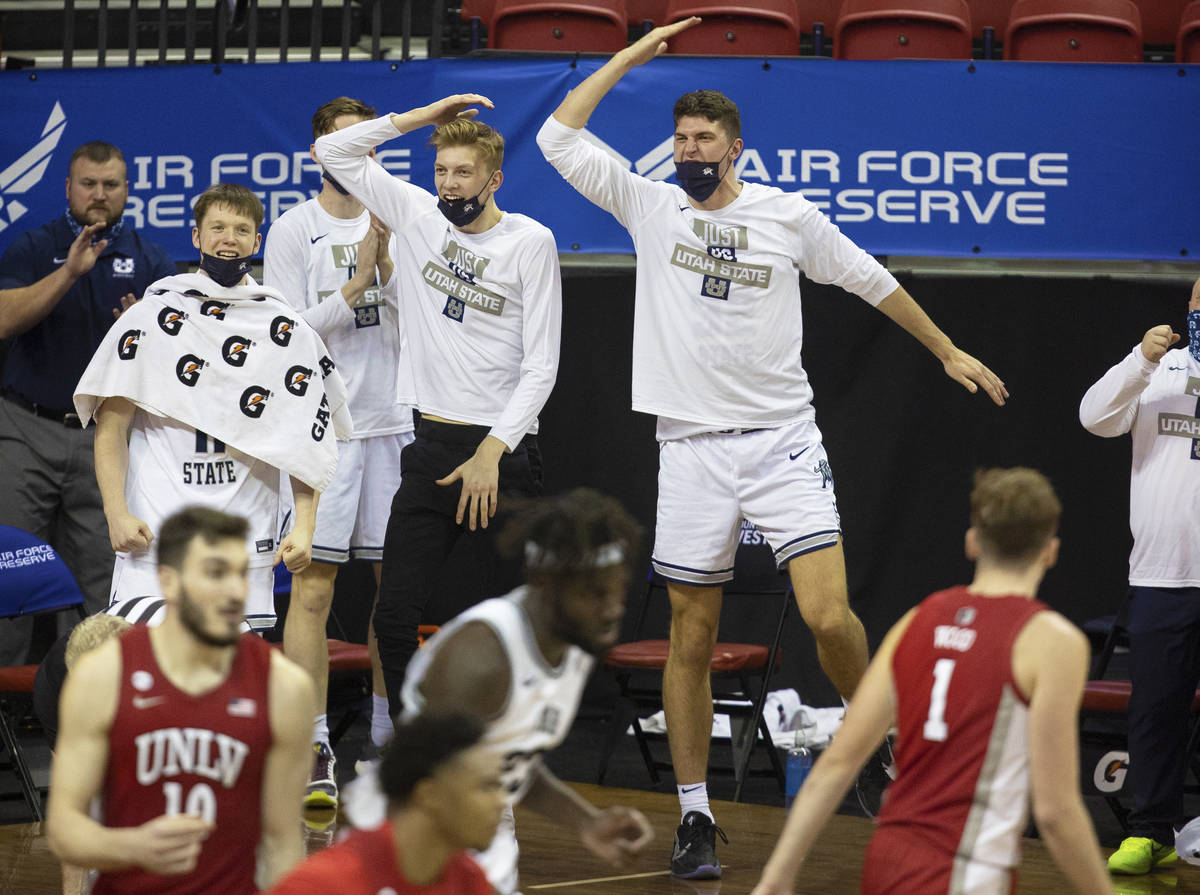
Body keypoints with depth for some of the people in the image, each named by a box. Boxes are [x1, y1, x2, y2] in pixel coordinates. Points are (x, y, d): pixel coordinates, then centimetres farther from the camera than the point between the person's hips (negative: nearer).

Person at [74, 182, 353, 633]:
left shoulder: (289, 333, 9)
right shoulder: (151, 316, 5)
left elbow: (308, 442, 9)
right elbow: (111, 426, 3)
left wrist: (304, 527, -3)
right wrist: (117, 515, -8)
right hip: (154, 537, -1)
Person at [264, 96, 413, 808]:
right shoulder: (295, 229, -1)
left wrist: (386, 263, -10)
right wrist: (358, 283, -14)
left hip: (394, 422, 5)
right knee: (314, 587, -9)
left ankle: (389, 733, 20)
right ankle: (314, 750, -9)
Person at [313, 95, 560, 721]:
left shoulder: (529, 242, -6)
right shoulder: (418, 216, 7)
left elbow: (541, 368, -8)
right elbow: (334, 152, 11)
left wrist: (490, 454, -15)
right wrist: (422, 117, 3)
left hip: (504, 452, -4)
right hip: (432, 445, 5)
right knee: (394, 616, 0)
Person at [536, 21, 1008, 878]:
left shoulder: (791, 215, 4)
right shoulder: (651, 206, 5)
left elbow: (871, 280, 16)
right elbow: (558, 136, 0)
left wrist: (948, 351, 20)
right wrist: (633, 54, 1)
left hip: (783, 438, -1)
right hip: (692, 446, 1)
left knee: (830, 616, -15)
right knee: (692, 642, 3)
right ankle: (695, 814, 12)